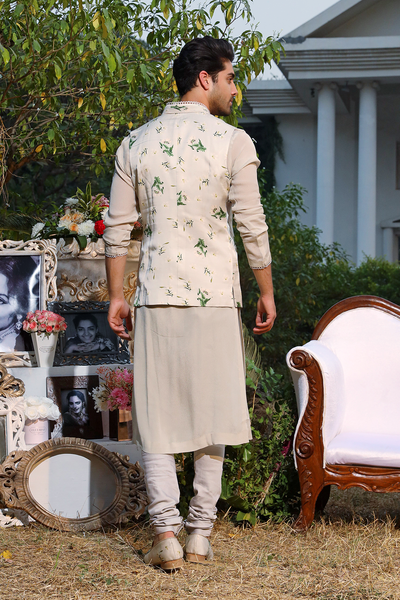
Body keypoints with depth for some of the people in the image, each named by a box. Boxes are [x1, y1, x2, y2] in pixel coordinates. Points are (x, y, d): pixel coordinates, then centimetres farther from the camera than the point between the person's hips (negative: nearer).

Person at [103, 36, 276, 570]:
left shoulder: (136, 144, 4)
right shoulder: (233, 142, -5)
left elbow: (118, 229, 5)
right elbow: (252, 227, -4)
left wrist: (116, 296, 12)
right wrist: (267, 292, 6)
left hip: (156, 296, 2)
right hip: (215, 296, -2)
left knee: (157, 419, 5)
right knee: (210, 414, 10)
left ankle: (166, 534, -4)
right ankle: (200, 533, 13)